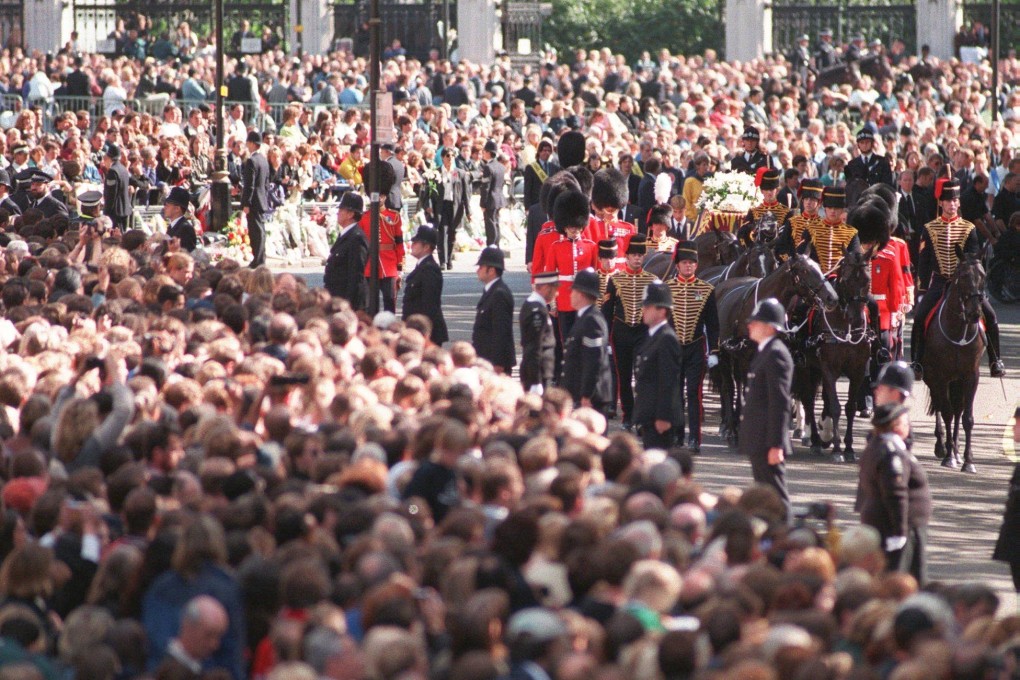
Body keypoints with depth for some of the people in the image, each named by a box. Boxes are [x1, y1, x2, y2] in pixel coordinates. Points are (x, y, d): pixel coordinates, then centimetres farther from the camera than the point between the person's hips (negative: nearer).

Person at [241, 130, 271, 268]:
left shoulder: (251, 161, -16)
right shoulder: (264, 160, 13)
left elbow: (249, 185, -19)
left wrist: (246, 204, -17)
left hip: (254, 201, -9)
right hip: (263, 201, 9)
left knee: (256, 231, -8)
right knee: (260, 230, 12)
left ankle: (257, 260, -8)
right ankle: (260, 259, 15)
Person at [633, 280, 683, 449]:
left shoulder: (667, 339, -16)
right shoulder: (650, 337, 15)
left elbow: (669, 382, -20)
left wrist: (663, 417, -22)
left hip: (659, 417, -10)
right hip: (649, 415, 10)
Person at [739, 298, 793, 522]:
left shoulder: (775, 355, -16)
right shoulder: (765, 352, 16)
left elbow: (780, 403, -21)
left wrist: (775, 444, -23)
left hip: (767, 444, -11)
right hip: (758, 443, 11)